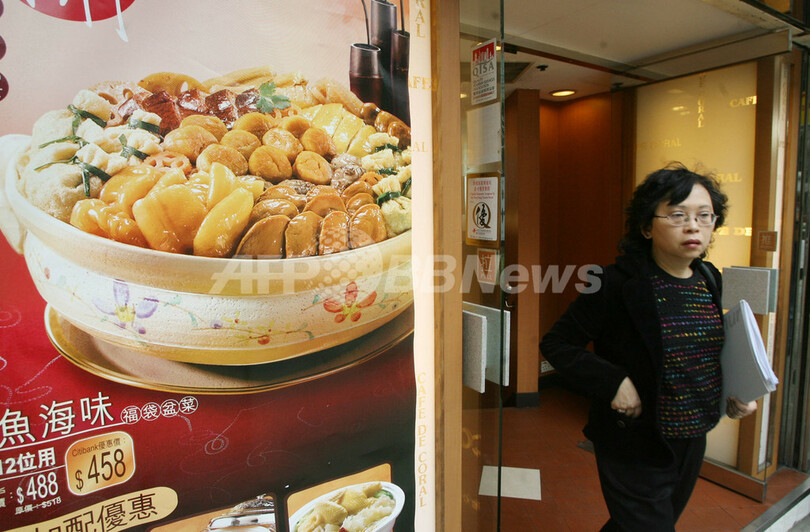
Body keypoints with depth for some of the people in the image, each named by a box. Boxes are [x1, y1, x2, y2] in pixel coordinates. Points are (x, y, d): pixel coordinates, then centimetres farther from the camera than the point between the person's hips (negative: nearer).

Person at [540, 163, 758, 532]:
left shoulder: (710, 281, 0)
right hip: (634, 449, -7)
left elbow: (710, 357, 15)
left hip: (692, 443, 7)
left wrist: (735, 394, -1)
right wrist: (612, 381, -26)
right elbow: (556, 344, -17)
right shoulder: (619, 284, -21)